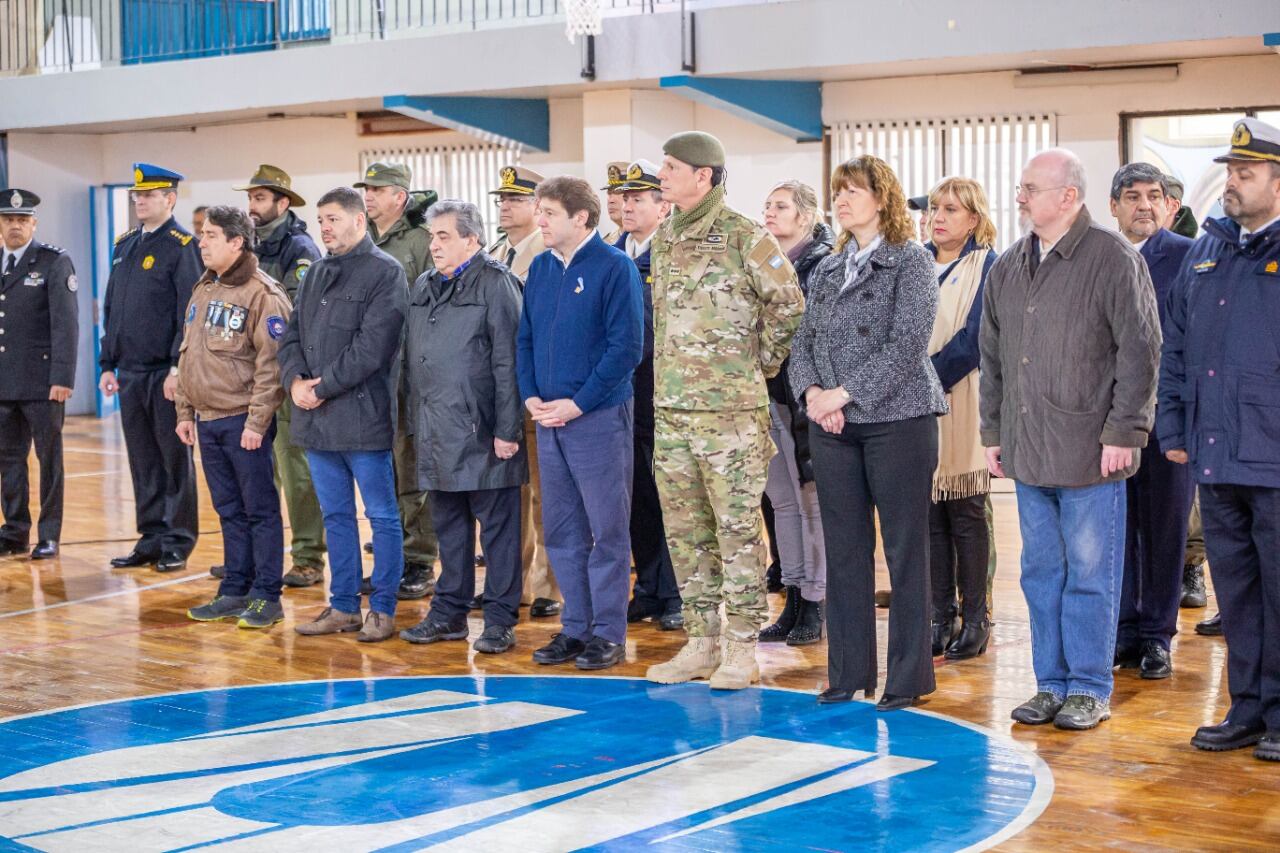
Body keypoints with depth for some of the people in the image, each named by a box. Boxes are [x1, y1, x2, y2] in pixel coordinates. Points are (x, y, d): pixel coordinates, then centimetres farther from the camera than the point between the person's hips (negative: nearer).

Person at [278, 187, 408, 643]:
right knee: (335, 516, 14)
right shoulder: (316, 273, 16)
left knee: (382, 515, 2)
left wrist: (322, 388, -15)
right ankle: (343, 605, 22)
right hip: (315, 417, 8)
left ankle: (382, 608, 9)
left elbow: (371, 347, -17)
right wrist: (294, 379, -5)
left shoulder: (385, 272, -8)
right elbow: (293, 334, 14)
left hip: (361, 416, -8)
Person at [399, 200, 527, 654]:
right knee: (448, 526, 15)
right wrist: (417, 424, 14)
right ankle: (449, 612, 23)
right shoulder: (424, 286, 15)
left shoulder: (495, 283, -7)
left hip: (482, 432, -7)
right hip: (436, 433, 7)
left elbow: (508, 361, -12)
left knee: (497, 527, 0)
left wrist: (507, 429, -16)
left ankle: (500, 620, 6)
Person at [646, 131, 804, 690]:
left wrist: (762, 362, 0)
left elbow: (789, 304, -5)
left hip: (730, 408, -7)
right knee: (685, 528, 10)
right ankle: (701, 640, 19)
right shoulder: (663, 240, 12)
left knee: (737, 526, -2)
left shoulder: (744, 236, -9)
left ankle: (741, 648, 4)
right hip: (669, 407, 7)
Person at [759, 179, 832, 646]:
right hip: (767, 394, 7)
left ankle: (813, 606, 7)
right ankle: (793, 600, 18)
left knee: (812, 500, 0)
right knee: (782, 500, 10)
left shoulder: (823, 264, -7)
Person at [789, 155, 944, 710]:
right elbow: (805, 341, 13)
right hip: (833, 428, 6)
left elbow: (907, 344, -14)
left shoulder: (911, 262, -3)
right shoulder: (827, 270, 15)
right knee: (844, 550, 8)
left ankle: (908, 677, 7)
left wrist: (845, 393, -17)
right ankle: (848, 672, 16)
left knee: (905, 550, -1)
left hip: (898, 419, -6)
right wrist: (811, 391, -7)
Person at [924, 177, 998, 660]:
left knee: (965, 515, -2)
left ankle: (975, 619, 5)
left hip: (963, 402, -5)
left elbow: (973, 338, -10)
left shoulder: (987, 266, 0)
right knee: (930, 516, 5)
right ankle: (941, 617, 11)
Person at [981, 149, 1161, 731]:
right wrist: (993, 432, 15)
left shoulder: (1113, 259, -7)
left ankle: (1089, 689, 12)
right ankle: (1051, 684, 21)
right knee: (1042, 573, 11)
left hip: (1090, 452, -6)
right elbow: (993, 358, 18)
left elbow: (1140, 351, -10)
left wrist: (1123, 432, -14)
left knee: (1090, 574, 1)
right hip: (1028, 452, 6)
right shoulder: (1007, 268, 13)